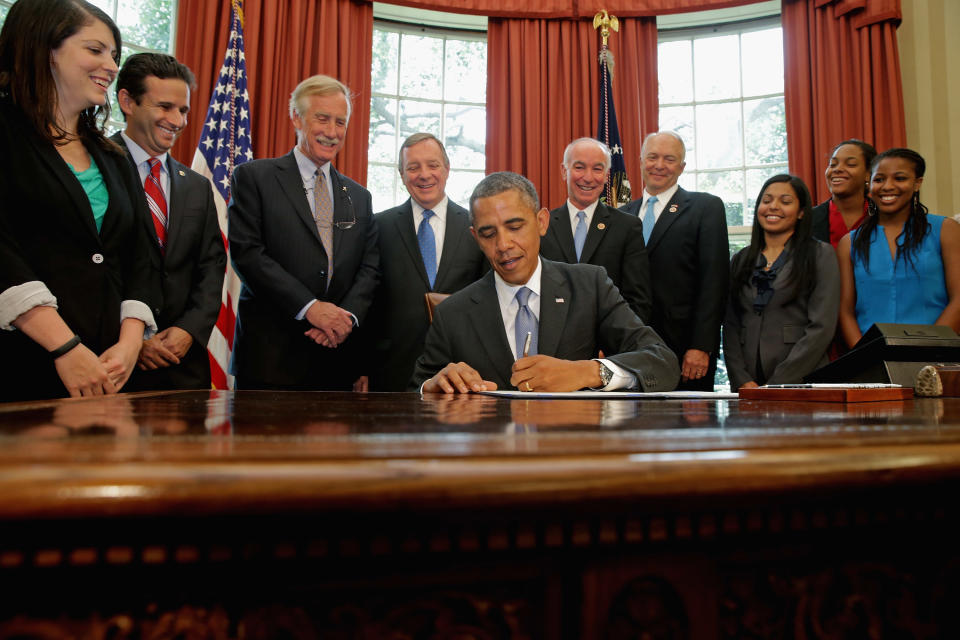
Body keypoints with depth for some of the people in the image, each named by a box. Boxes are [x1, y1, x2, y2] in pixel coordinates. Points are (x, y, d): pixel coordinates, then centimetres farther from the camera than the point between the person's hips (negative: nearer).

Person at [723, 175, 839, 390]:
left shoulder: (821, 255, 2)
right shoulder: (740, 260, 13)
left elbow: (821, 328, -7)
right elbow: (730, 326, 8)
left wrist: (777, 384, -13)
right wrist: (742, 381, -5)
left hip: (800, 382, -3)